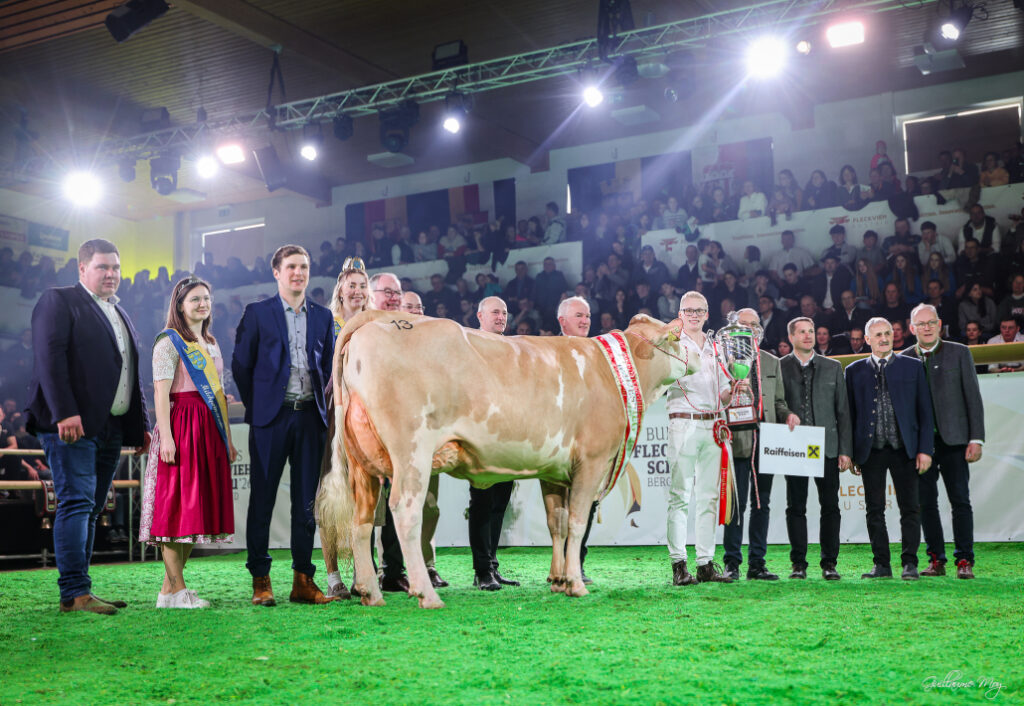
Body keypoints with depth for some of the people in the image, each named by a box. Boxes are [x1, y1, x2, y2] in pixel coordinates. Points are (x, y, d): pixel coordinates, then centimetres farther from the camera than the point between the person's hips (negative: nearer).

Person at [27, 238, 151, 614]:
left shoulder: (120, 313, 23)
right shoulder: (58, 301, 0)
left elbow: (131, 374, 24)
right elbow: (50, 358, -12)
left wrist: (141, 424, 17)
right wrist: (65, 413, -21)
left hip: (111, 428, 7)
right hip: (72, 426, -7)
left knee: (90, 509, 7)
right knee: (77, 502, -11)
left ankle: (77, 591, 10)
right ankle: (75, 592, -10)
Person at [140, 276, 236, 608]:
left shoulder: (211, 343, 20)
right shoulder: (169, 342, -3)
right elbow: (161, 393, -11)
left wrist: (227, 438, 16)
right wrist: (166, 437, -20)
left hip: (210, 430, 8)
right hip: (181, 427, -8)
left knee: (201, 504, 5)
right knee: (177, 505, -7)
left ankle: (168, 589, 11)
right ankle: (177, 589, -2)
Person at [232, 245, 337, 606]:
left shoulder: (323, 316, 13)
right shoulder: (257, 313, 3)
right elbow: (240, 365, 4)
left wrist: (321, 404, 7)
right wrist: (256, 405, 3)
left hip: (310, 416, 3)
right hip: (271, 417, -3)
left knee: (307, 501, 5)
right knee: (262, 498, 0)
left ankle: (303, 579, 11)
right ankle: (260, 580, 7)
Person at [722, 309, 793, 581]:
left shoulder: (772, 363, 18)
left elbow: (778, 401, 20)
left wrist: (787, 415, 0)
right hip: (738, 440, -4)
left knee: (762, 504, 6)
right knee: (736, 504, -4)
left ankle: (757, 563, 13)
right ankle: (732, 563, 4)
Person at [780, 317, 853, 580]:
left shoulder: (833, 367, 11)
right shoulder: (779, 367, 6)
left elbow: (843, 410, 9)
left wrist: (845, 450, 2)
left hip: (827, 447, 2)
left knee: (830, 506, 2)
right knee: (796, 507, 2)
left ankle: (829, 563, 10)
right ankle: (799, 563, 9)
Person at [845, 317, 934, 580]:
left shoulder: (912, 367, 7)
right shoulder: (855, 370, 9)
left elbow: (925, 410, 5)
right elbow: (849, 413, 8)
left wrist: (925, 449, -3)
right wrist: (849, 452, 2)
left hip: (904, 449, -1)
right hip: (871, 450, 1)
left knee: (910, 508, 0)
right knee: (874, 509, 4)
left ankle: (910, 563, 8)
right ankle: (881, 564, 12)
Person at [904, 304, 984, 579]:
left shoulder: (959, 353, 5)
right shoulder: (904, 359, 8)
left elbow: (973, 397, 3)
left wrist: (976, 439, -5)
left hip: (953, 440, -1)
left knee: (960, 501, -2)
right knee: (925, 503, 4)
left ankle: (964, 561, 4)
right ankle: (936, 560, 13)